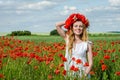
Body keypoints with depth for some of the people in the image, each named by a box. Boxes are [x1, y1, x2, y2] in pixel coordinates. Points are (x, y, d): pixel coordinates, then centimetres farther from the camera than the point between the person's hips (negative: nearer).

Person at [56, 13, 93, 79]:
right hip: (69, 74, 2)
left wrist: (85, 74, -17)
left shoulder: (87, 44, -3)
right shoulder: (68, 39, 3)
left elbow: (90, 63, -3)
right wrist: (69, 21, 1)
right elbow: (57, 25, -3)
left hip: (82, 74, -2)